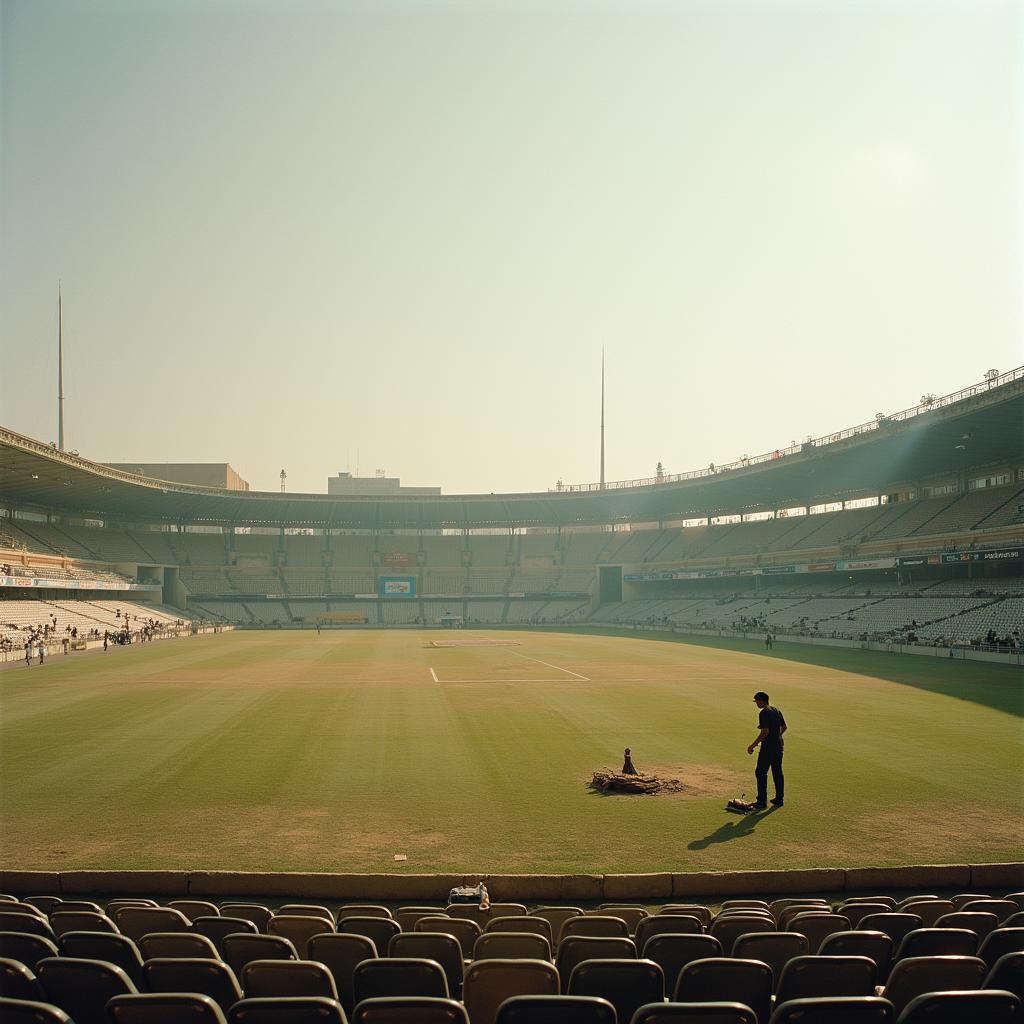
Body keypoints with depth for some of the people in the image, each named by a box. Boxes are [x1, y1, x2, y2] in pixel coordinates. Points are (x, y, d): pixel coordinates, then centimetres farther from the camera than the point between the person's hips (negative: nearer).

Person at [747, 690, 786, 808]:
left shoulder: (763, 713, -17)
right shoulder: (777, 710, 11)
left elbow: (765, 732, -23)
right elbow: (784, 727, 20)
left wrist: (753, 745, -18)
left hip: (768, 747, -9)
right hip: (778, 746, 9)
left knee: (760, 773, -1)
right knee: (777, 772, 15)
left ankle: (762, 802, -1)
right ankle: (779, 799, 21)